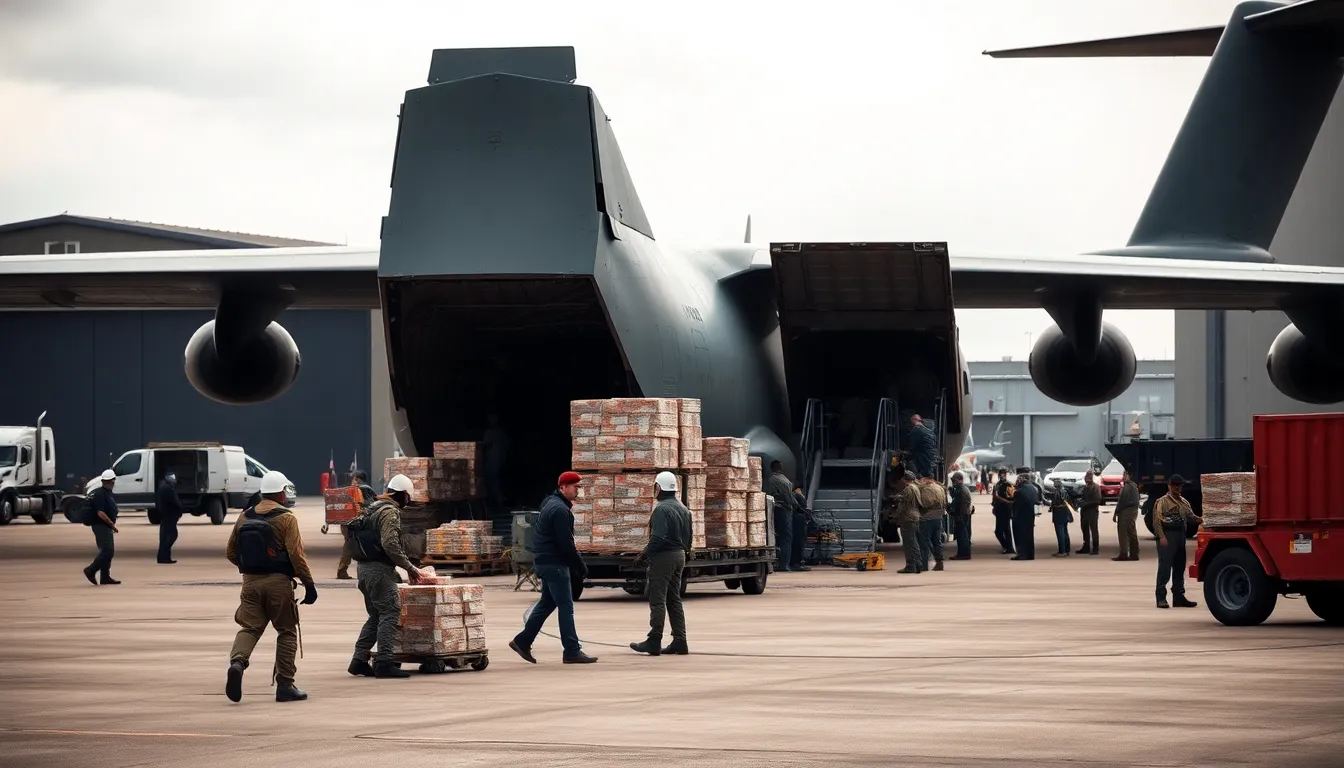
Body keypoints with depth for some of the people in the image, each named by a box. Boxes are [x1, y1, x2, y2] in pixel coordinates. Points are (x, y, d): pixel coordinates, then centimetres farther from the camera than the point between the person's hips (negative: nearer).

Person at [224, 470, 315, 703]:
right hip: (278, 582, -4)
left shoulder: (244, 517, 8)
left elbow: (231, 552, 13)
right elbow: (296, 555, -14)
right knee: (286, 632, 8)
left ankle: (237, 661, -27)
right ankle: (285, 686, 9)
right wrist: (309, 583, -7)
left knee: (249, 627, 4)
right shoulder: (286, 518, -8)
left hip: (250, 581, 4)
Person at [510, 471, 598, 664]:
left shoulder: (551, 505, 16)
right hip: (554, 564, -10)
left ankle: (522, 641, 19)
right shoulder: (560, 510, -17)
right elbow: (566, 543, -21)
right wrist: (580, 567, -14)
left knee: (547, 603, 17)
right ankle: (572, 651, -5)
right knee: (566, 607, -6)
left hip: (545, 562, 10)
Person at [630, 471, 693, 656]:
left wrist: (643, 556, -17)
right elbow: (688, 538, 17)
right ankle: (679, 642, 9)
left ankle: (653, 641, -5)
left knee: (657, 600, -5)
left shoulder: (661, 509, -16)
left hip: (663, 557, -9)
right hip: (679, 557, 9)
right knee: (674, 600, 12)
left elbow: (657, 538, -23)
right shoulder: (683, 509, 13)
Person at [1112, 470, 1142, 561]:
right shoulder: (1134, 486, 15)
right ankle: (1134, 554, 15)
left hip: (1126, 512, -10)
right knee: (1132, 533, 12)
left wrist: (1116, 513, -13)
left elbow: (1121, 501, -16)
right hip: (1134, 510, 10)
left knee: (1123, 533, -8)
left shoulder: (1127, 487, -14)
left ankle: (1124, 554, -11)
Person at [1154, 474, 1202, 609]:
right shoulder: (1162, 502, -3)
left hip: (1180, 537, 8)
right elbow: (1157, 520, -10)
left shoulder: (1184, 502, 19)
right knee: (1164, 568, -10)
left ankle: (1178, 597, 18)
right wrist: (1161, 537, -19)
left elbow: (1190, 516, 17)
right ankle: (1161, 598, -9)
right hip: (1167, 537, -8)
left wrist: (1199, 519, -5)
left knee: (1179, 568, 11)